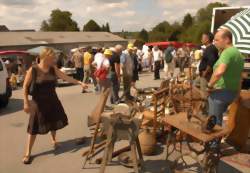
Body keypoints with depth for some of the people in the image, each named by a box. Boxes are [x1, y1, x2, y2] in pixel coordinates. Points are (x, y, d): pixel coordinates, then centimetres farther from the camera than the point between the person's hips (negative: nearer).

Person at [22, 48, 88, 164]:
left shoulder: (53, 69, -3)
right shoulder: (33, 70, -16)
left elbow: (66, 77, -3)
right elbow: (25, 86, -12)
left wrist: (80, 83, -10)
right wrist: (26, 102, -16)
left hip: (52, 100, 5)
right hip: (38, 102, -5)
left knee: (54, 121, 20)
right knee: (34, 127, -1)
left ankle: (53, 140, 48)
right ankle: (28, 153, 12)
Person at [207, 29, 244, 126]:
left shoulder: (227, 52, -18)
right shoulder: (238, 53, 13)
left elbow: (219, 72, -35)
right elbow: (239, 75, 22)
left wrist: (210, 85, -21)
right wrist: (237, 92, 30)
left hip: (221, 91, -10)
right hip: (233, 92, 10)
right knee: (218, 117, 23)